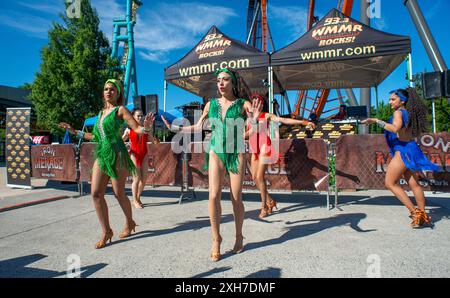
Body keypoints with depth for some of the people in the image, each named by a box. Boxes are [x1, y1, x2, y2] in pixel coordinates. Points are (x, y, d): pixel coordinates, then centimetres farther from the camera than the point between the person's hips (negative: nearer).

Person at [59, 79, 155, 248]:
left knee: (119, 193, 1)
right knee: (96, 193, -3)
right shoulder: (101, 112, 19)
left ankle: (129, 223, 26)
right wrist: (74, 132, 28)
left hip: (116, 155, -6)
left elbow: (138, 129, -9)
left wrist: (147, 127, -32)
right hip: (101, 155, 7)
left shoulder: (120, 110, 0)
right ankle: (106, 231, 8)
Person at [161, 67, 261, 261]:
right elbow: (197, 127, 13)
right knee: (214, 195, -8)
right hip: (216, 152, 2)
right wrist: (175, 128, 4)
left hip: (236, 154, -2)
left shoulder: (243, 104, -3)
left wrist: (254, 120, -37)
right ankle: (216, 239, 8)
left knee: (236, 198, 2)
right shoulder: (211, 104, 5)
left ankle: (239, 237, 23)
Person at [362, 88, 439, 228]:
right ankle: (423, 215, 18)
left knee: (390, 183, -5)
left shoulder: (399, 112, -11)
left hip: (403, 150, -9)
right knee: (414, 184, 12)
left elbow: (395, 128, -30)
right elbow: (418, 132, 22)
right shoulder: (410, 113, 15)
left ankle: (415, 212, -4)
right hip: (411, 148, 9)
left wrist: (376, 120, -29)